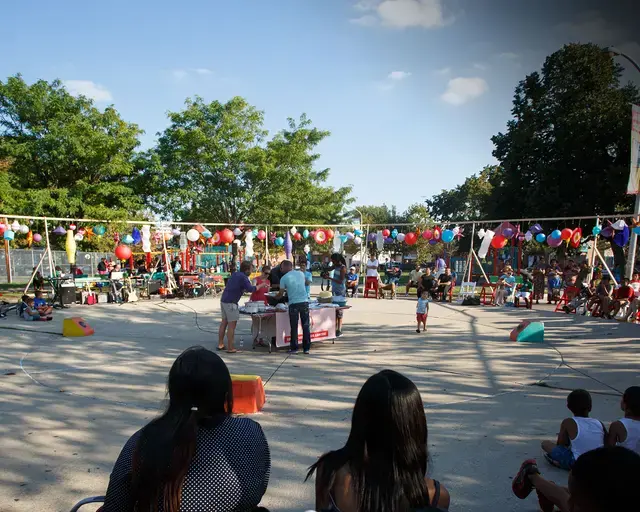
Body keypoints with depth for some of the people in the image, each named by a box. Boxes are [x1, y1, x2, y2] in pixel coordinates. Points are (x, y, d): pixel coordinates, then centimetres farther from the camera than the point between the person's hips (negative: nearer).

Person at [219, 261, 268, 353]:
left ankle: (220, 344, 22)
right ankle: (230, 348, -2)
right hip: (230, 303, -9)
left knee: (224, 322, 15)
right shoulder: (243, 277, -13)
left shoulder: (235, 274, 12)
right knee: (232, 325, -4)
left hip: (223, 300, 9)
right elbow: (251, 289, -13)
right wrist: (261, 285, 1)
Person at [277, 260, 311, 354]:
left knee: (294, 327, 6)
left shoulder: (284, 278, -1)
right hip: (304, 301, 3)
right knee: (306, 326, 8)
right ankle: (306, 348, 12)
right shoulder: (301, 274, 11)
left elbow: (281, 294, 6)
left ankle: (294, 348, 11)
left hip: (293, 303, -3)